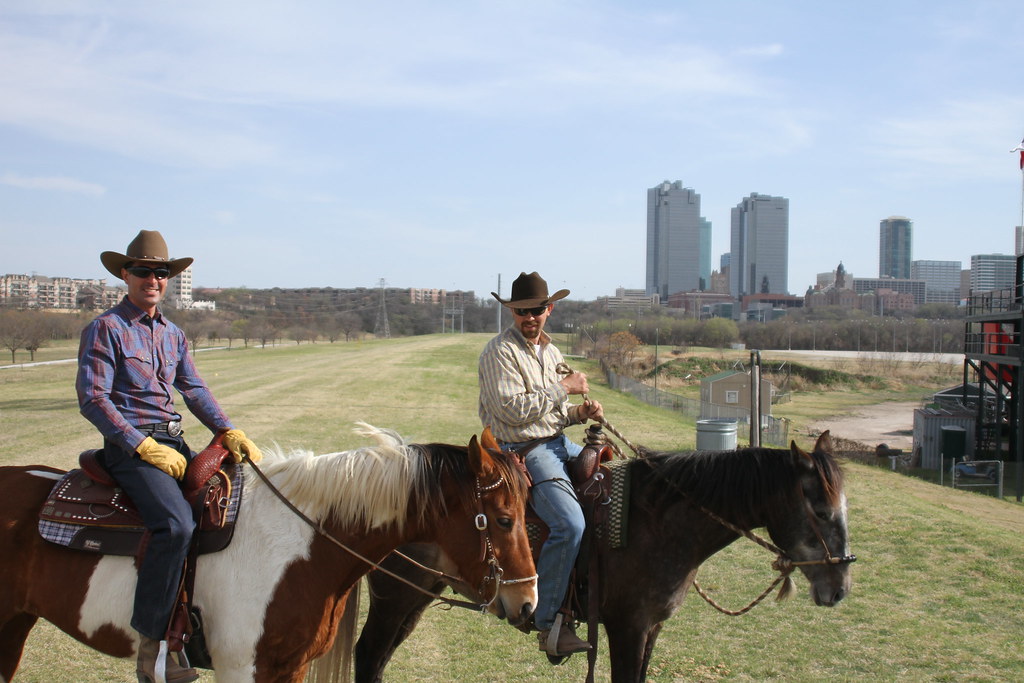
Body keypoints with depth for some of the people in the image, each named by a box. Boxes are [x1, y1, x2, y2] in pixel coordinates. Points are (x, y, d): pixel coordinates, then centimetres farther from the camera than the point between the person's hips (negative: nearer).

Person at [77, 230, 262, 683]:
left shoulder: (173, 334, 18)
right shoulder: (106, 329, -3)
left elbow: (195, 390, 15)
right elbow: (92, 399, -10)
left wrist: (229, 431, -2)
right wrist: (144, 447, -16)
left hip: (172, 443, 7)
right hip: (128, 446, -7)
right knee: (176, 523, -29)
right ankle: (151, 645, -23)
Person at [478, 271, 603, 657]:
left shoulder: (550, 351, 17)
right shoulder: (500, 352, -10)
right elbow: (514, 409, -20)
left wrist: (579, 413, 3)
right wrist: (563, 388, -14)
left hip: (557, 442, 9)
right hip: (521, 451, -9)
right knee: (569, 523, -26)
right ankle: (548, 625, -19)